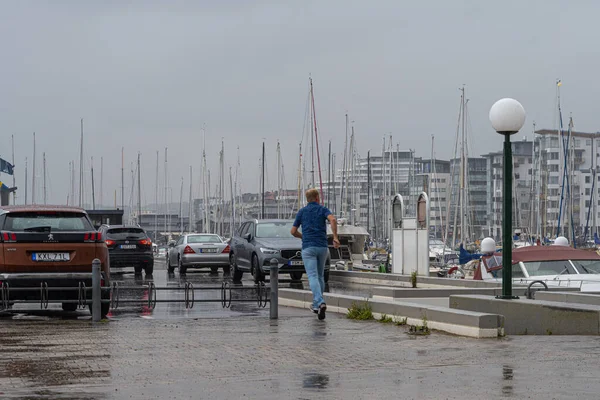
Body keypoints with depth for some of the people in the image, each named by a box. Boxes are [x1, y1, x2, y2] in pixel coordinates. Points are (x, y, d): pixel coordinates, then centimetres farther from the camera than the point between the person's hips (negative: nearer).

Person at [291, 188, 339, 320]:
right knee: (320, 276, 18)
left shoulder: (302, 212, 10)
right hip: (322, 247, 1)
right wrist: (335, 237, -12)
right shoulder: (323, 209, 7)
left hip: (308, 247, -1)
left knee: (313, 277, -11)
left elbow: (293, 231, 12)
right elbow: (333, 219, -15)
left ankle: (320, 303, -31)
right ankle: (316, 305, 22)